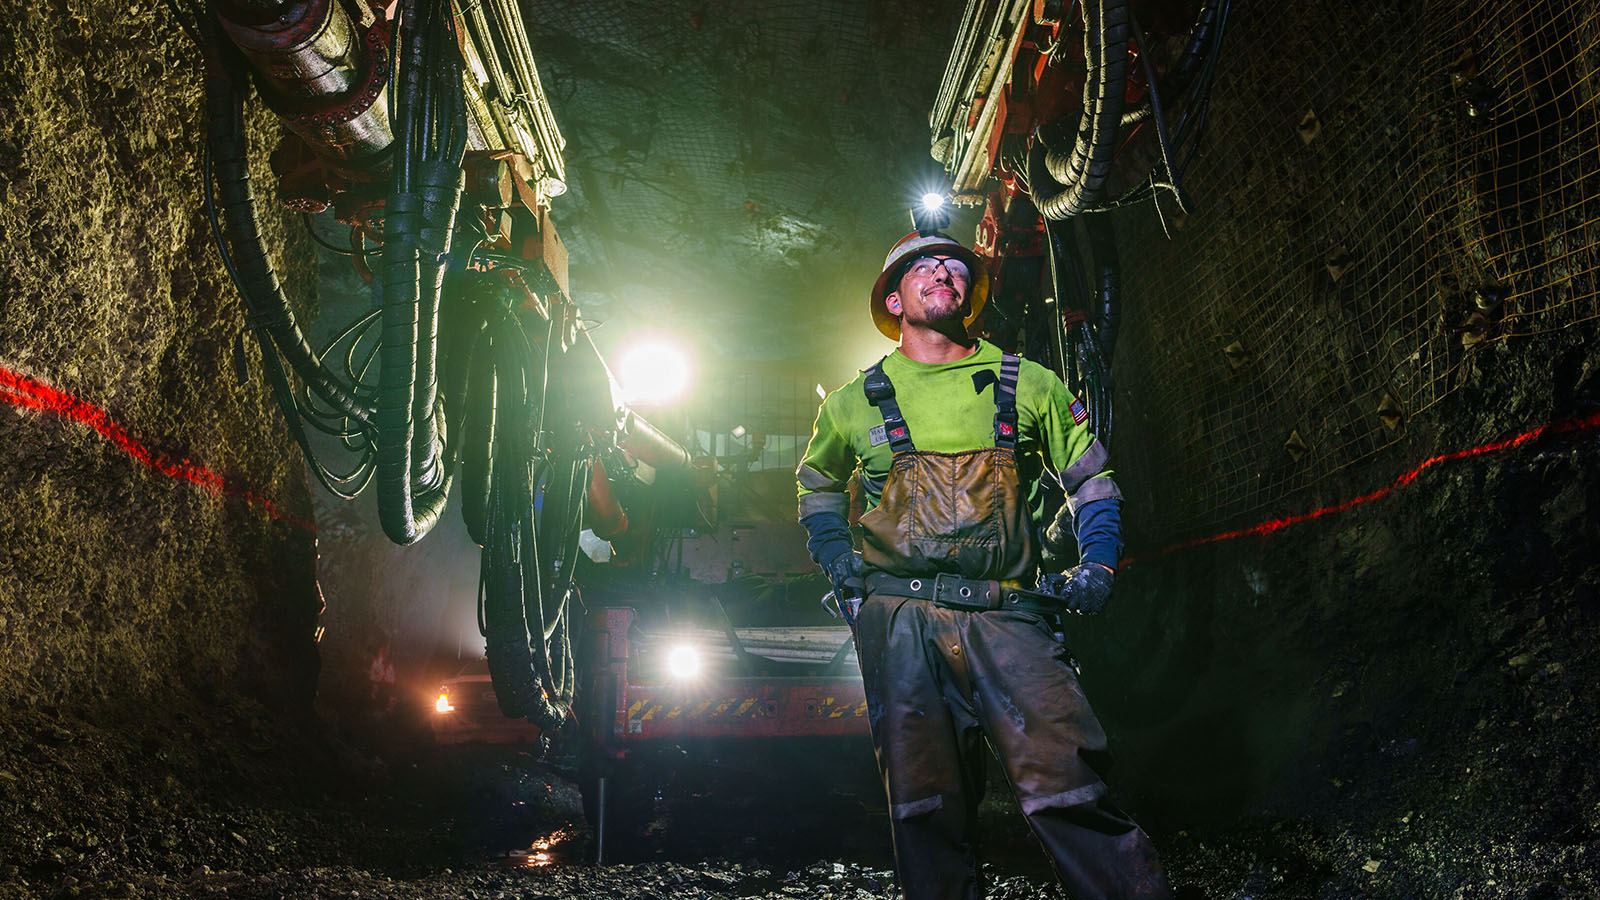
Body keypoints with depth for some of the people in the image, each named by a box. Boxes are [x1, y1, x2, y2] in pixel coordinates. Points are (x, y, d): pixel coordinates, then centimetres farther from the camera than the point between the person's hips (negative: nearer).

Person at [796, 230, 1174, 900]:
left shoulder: (1029, 386, 14)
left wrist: (1097, 564, 4)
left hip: (1005, 614, -1)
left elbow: (1090, 481, 21)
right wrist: (840, 564, 15)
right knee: (926, 809, 2)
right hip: (899, 617, 1)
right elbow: (817, 486, 31)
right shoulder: (855, 404, 15)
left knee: (1065, 789, -14)